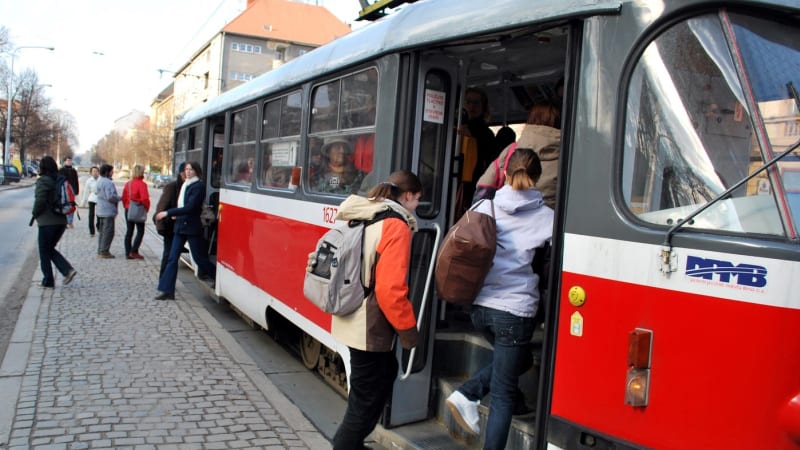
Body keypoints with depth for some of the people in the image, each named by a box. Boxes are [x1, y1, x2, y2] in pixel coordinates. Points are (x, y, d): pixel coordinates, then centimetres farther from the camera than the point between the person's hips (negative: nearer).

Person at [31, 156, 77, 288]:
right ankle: (68, 270, 2)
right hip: (61, 221, 7)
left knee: (44, 252, 6)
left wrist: (35, 213, -4)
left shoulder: (43, 181, -12)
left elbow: (40, 200, -20)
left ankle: (48, 281, 11)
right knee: (50, 249, 19)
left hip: (47, 222, -7)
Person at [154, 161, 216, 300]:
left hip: (192, 227, -7)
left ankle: (217, 278, 22)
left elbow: (190, 207, -20)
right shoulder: (184, 185, 14)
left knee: (199, 258, 1)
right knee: (172, 258, 2)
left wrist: (168, 213, -20)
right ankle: (167, 290, 4)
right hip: (180, 226, 7)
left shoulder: (199, 186, -11)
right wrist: (175, 214, 2)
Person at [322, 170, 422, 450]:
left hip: (352, 319, 9)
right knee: (367, 400, 6)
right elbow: (390, 288, -24)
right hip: (370, 326, -9)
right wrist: (408, 330, -15)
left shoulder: (361, 219, 8)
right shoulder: (396, 227, -18)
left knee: (383, 375, 24)